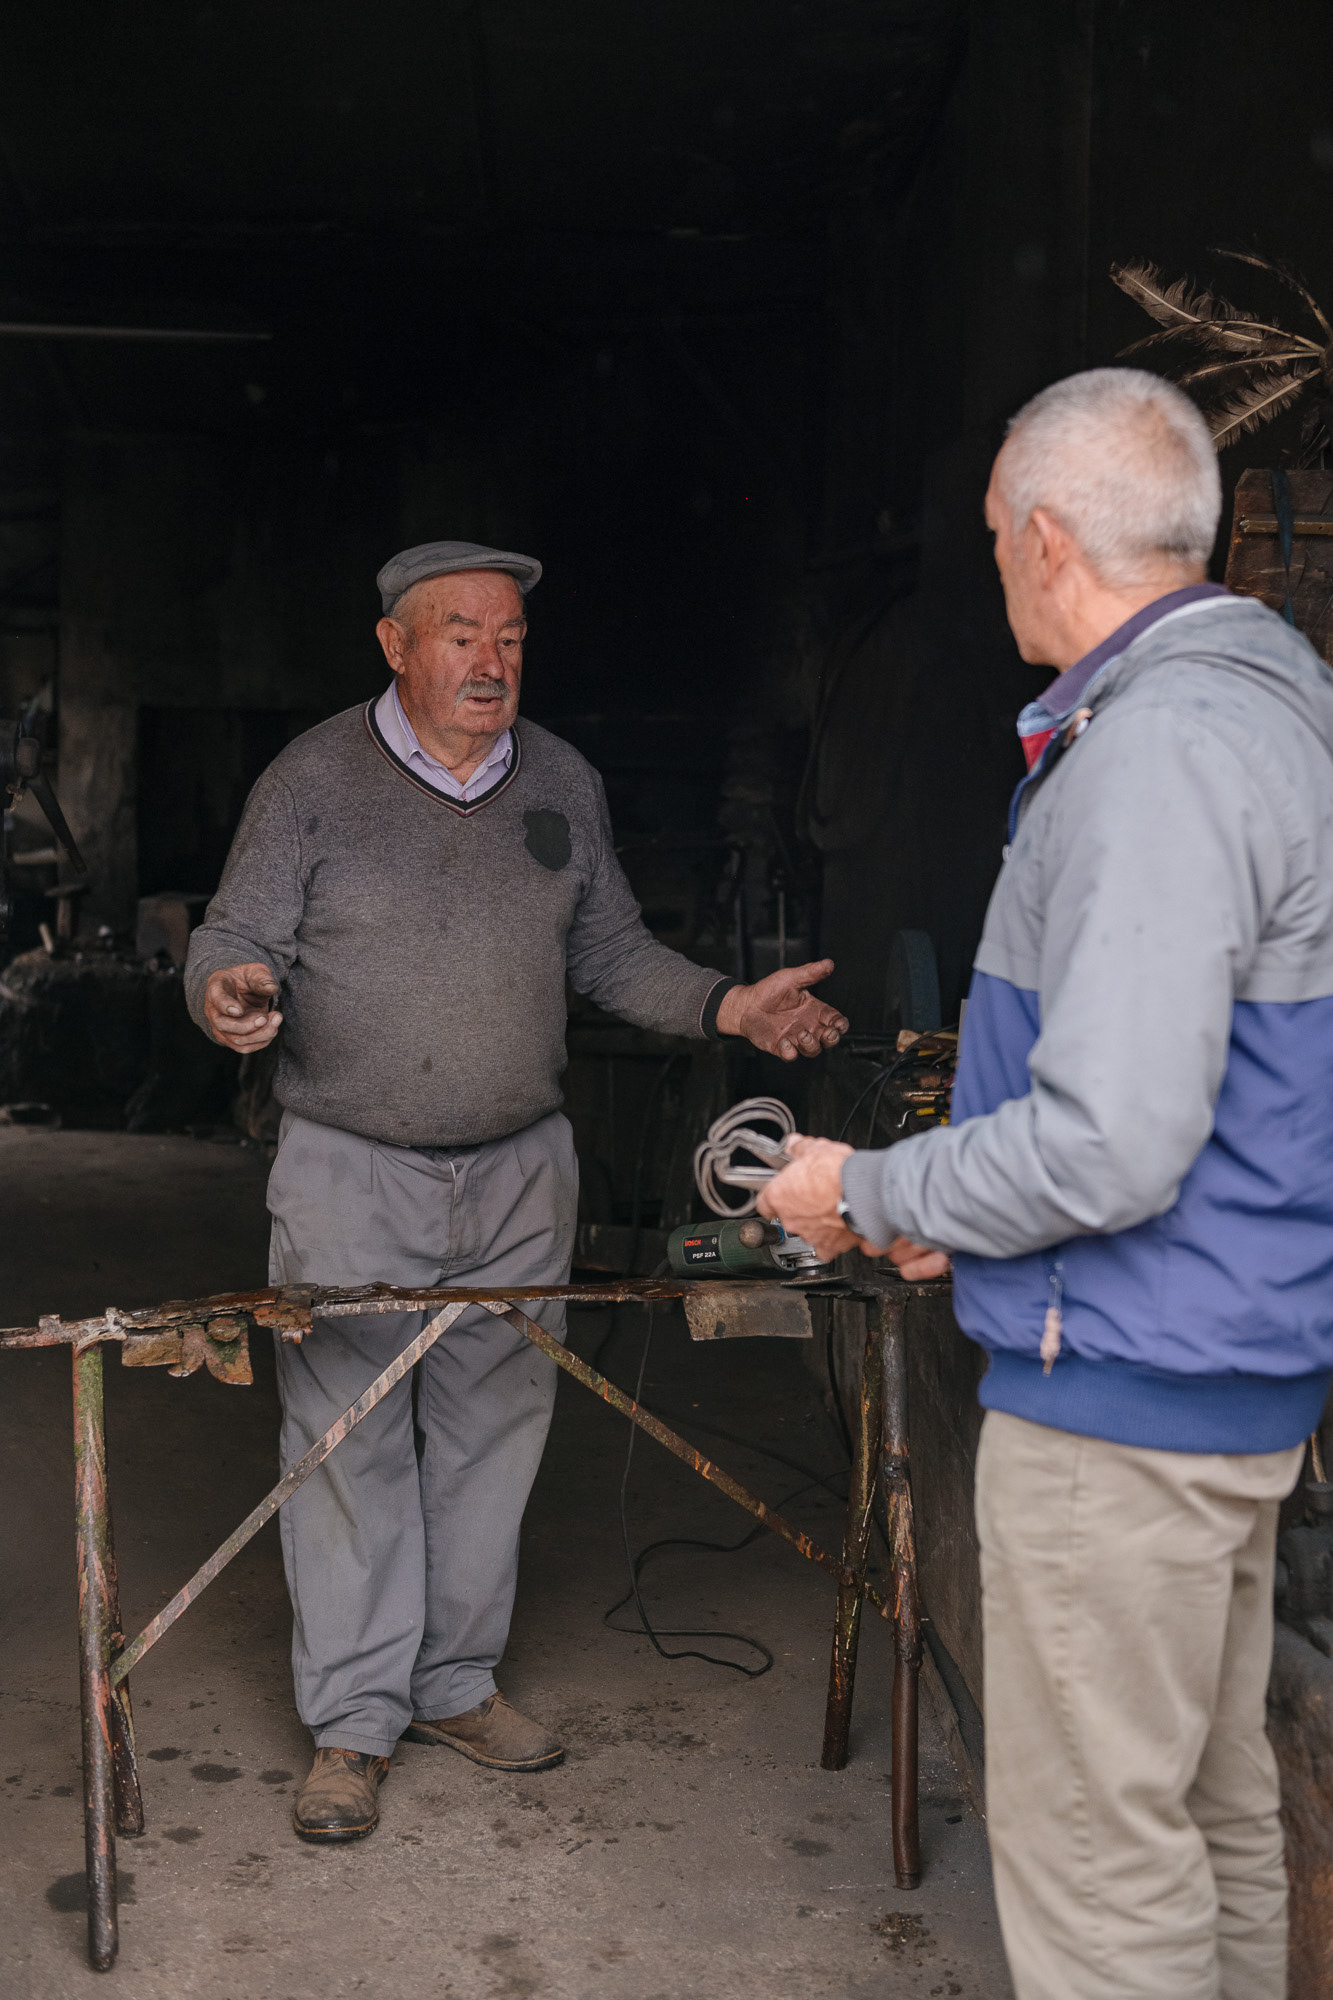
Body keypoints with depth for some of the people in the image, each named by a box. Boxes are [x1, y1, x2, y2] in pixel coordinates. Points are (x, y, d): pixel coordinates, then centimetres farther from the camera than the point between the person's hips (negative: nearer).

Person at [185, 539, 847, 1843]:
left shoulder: (563, 783, 8)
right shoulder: (315, 780, -4)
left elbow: (612, 955, 14)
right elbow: (234, 942, -5)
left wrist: (731, 1008, 0)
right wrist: (228, 994, -28)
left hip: (519, 1173, 4)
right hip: (350, 1173, -3)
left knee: (490, 1435, 10)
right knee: (350, 1444, 0)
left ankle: (457, 1685, 26)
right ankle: (353, 1721, 13)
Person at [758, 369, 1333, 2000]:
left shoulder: (1153, 750, -21)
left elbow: (1111, 1141, -27)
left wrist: (870, 1193, -11)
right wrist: (966, 1208, 13)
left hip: (1126, 1386, -10)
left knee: (1097, 1842, 3)